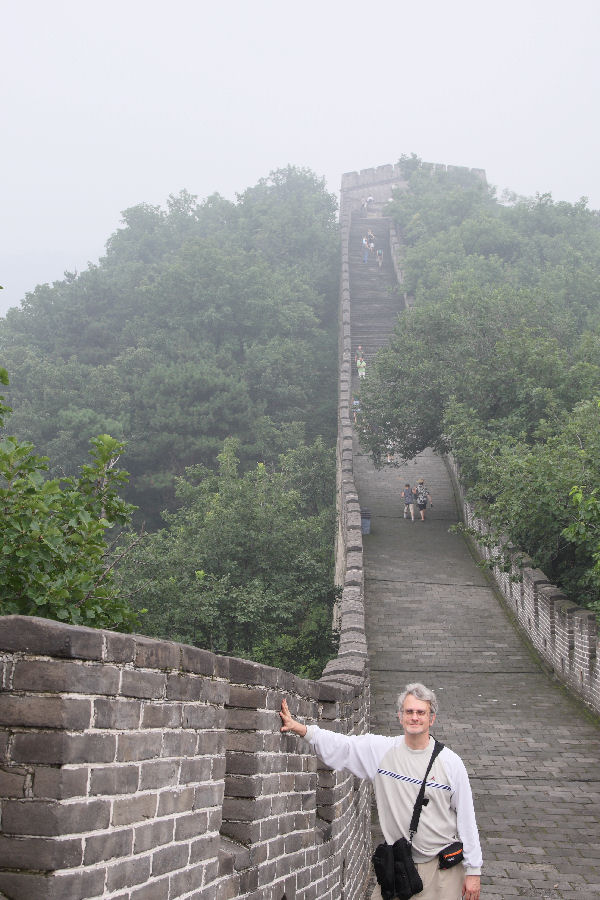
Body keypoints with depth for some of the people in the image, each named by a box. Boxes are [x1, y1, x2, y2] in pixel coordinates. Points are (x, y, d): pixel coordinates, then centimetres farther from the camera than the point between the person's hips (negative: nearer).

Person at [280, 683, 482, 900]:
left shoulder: (451, 762, -5)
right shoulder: (380, 750, 0)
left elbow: (466, 818, -2)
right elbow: (339, 744, 3)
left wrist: (473, 871, -1)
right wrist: (300, 729, -11)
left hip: (442, 867, -2)